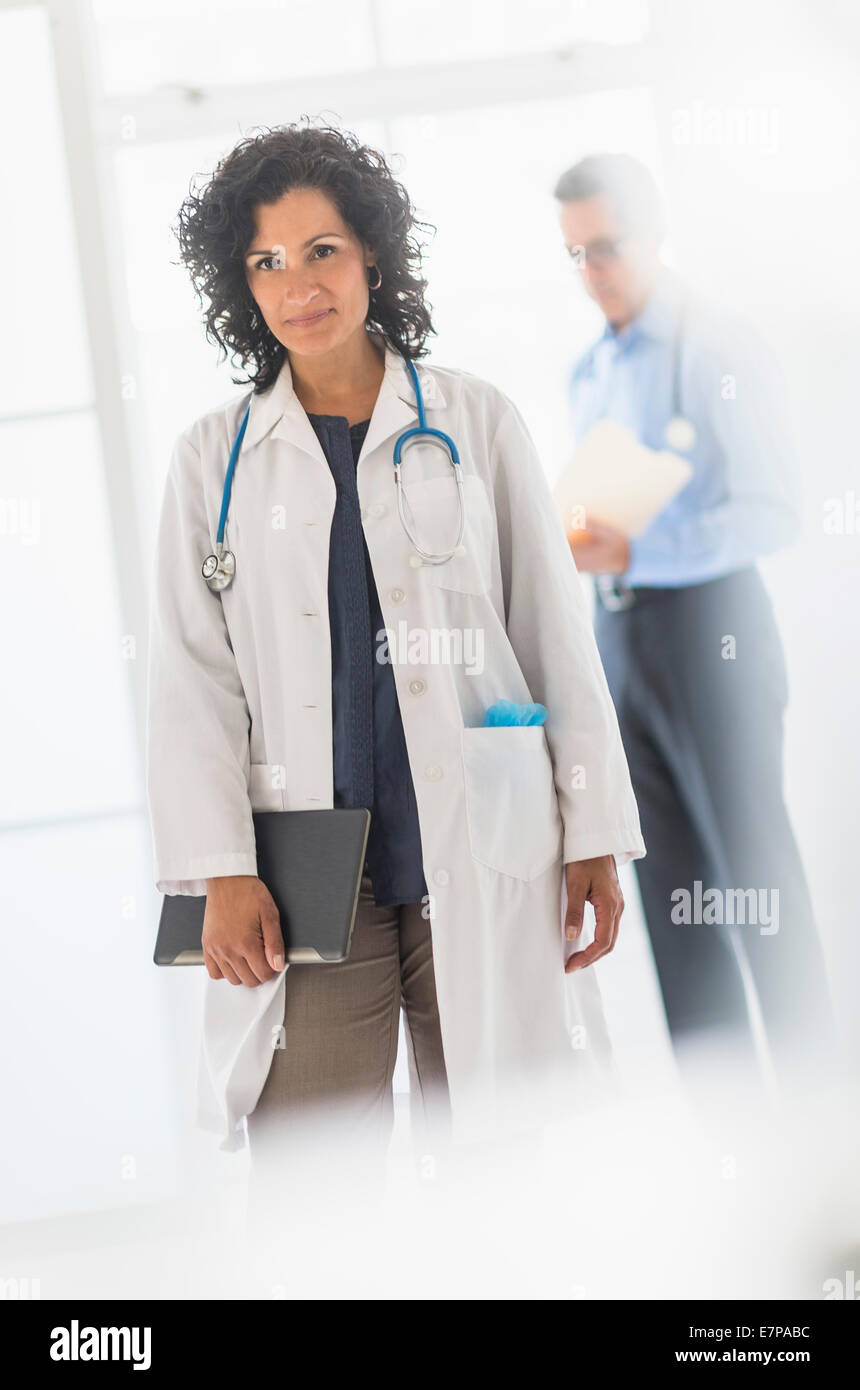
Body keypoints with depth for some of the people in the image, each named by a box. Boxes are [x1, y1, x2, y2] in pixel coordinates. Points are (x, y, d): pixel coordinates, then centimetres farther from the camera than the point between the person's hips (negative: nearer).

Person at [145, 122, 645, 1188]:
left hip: (483, 860, 0)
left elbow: (557, 636, 8)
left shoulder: (477, 421, 7)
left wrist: (596, 837, 4)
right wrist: (221, 871, -6)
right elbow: (190, 678, 5)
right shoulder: (214, 457, 9)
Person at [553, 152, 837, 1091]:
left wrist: (637, 554, -25)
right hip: (617, 633, 7)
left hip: (706, 625, -7)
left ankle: (809, 1076, 11)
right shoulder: (590, 371, 16)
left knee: (753, 870, -1)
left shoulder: (717, 352, -8)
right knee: (668, 878, 9)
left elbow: (771, 512, -16)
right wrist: (575, 540, 1)